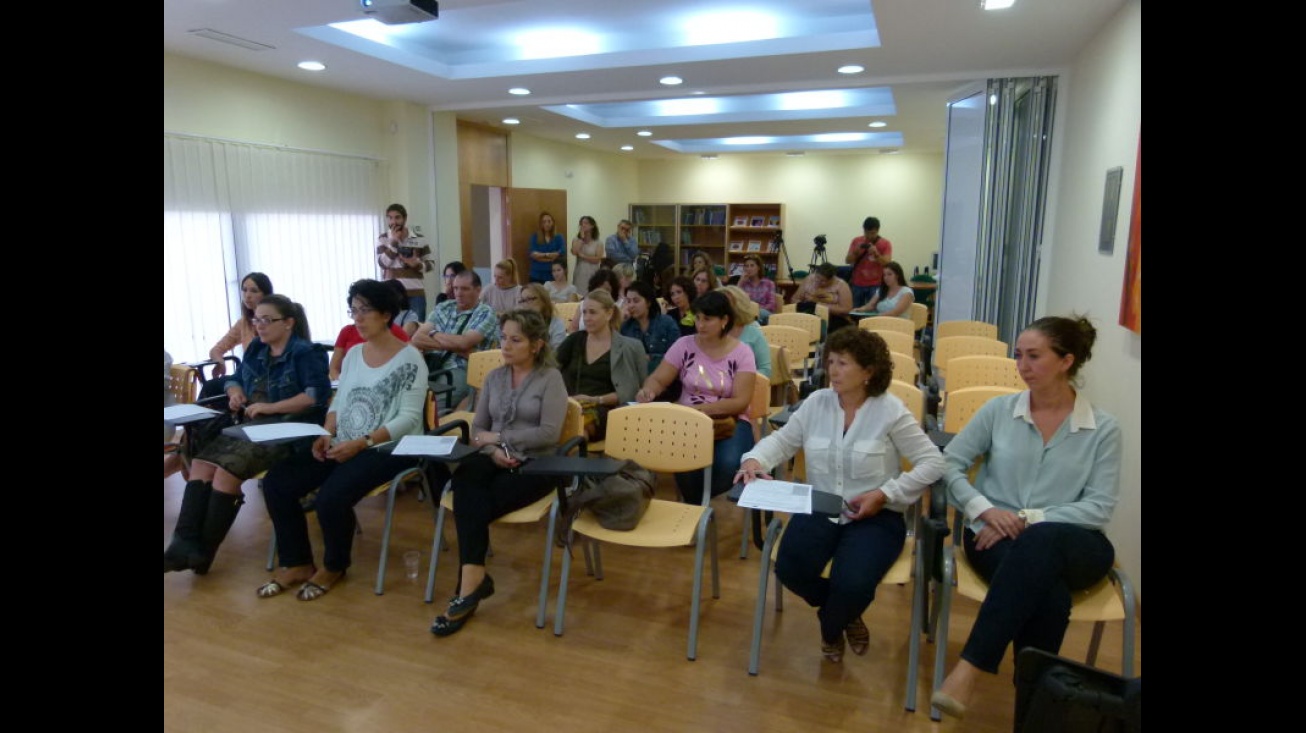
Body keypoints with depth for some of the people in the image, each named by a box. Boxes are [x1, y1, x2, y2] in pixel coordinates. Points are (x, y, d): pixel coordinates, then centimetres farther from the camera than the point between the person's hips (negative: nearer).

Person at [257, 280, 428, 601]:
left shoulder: (410, 360, -10)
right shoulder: (353, 353, 12)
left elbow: (409, 418, -16)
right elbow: (339, 401, 16)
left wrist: (361, 443, -23)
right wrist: (326, 434, -4)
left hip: (388, 448, -7)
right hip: (342, 446, 8)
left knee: (330, 498, -28)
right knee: (276, 482, -8)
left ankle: (334, 566, 2)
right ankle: (297, 564, 6)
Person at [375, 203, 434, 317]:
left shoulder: (419, 239, 5)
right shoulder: (382, 239, 5)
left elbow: (430, 264, 7)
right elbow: (383, 263, -8)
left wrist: (418, 264, -14)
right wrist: (393, 241, -13)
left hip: (416, 292, 1)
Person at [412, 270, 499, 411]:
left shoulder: (486, 314, 3)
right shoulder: (442, 308, 17)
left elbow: (463, 343, -12)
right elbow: (416, 339, 6)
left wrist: (433, 334, 4)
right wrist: (453, 346, -7)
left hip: (459, 371, -4)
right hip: (429, 366, 5)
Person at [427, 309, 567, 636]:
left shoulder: (550, 378, -2)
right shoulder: (494, 377, 14)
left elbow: (549, 433, -13)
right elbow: (477, 428, 11)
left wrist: (499, 437, -12)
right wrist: (493, 451, -10)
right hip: (495, 460, 4)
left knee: (472, 504, -27)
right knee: (464, 479, -31)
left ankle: (470, 583, -17)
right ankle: (474, 579, -34)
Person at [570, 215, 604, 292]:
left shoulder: (598, 242, 3)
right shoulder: (576, 240, 8)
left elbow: (597, 259, -7)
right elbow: (574, 252, -13)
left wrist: (582, 255, -8)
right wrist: (581, 237, -5)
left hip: (593, 275, -1)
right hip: (579, 275, 1)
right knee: (578, 295, -5)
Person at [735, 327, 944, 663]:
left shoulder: (890, 410, -8)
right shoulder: (816, 402, 2)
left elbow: (932, 462, -6)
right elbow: (782, 441, 10)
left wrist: (885, 494, -15)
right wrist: (754, 459, -12)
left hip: (875, 518, -3)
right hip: (819, 510, 3)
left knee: (851, 584, -28)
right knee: (790, 569, -22)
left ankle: (831, 628, 16)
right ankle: (843, 615, 17)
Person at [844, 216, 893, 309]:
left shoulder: (885, 244, 0)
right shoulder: (856, 241, 6)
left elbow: (887, 263, -8)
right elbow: (847, 260, 4)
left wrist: (876, 254, -23)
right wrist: (856, 252, -14)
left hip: (876, 285, -2)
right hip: (857, 284, 2)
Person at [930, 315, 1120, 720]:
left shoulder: (1103, 428, 2)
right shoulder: (998, 409, 5)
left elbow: (1099, 506, -4)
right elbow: (949, 463, 5)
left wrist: (1029, 518, -16)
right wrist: (985, 509, -13)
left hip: (1073, 544, 0)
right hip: (996, 535, 1)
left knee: (1038, 543, -40)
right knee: (1048, 595, -36)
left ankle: (970, 668, -38)